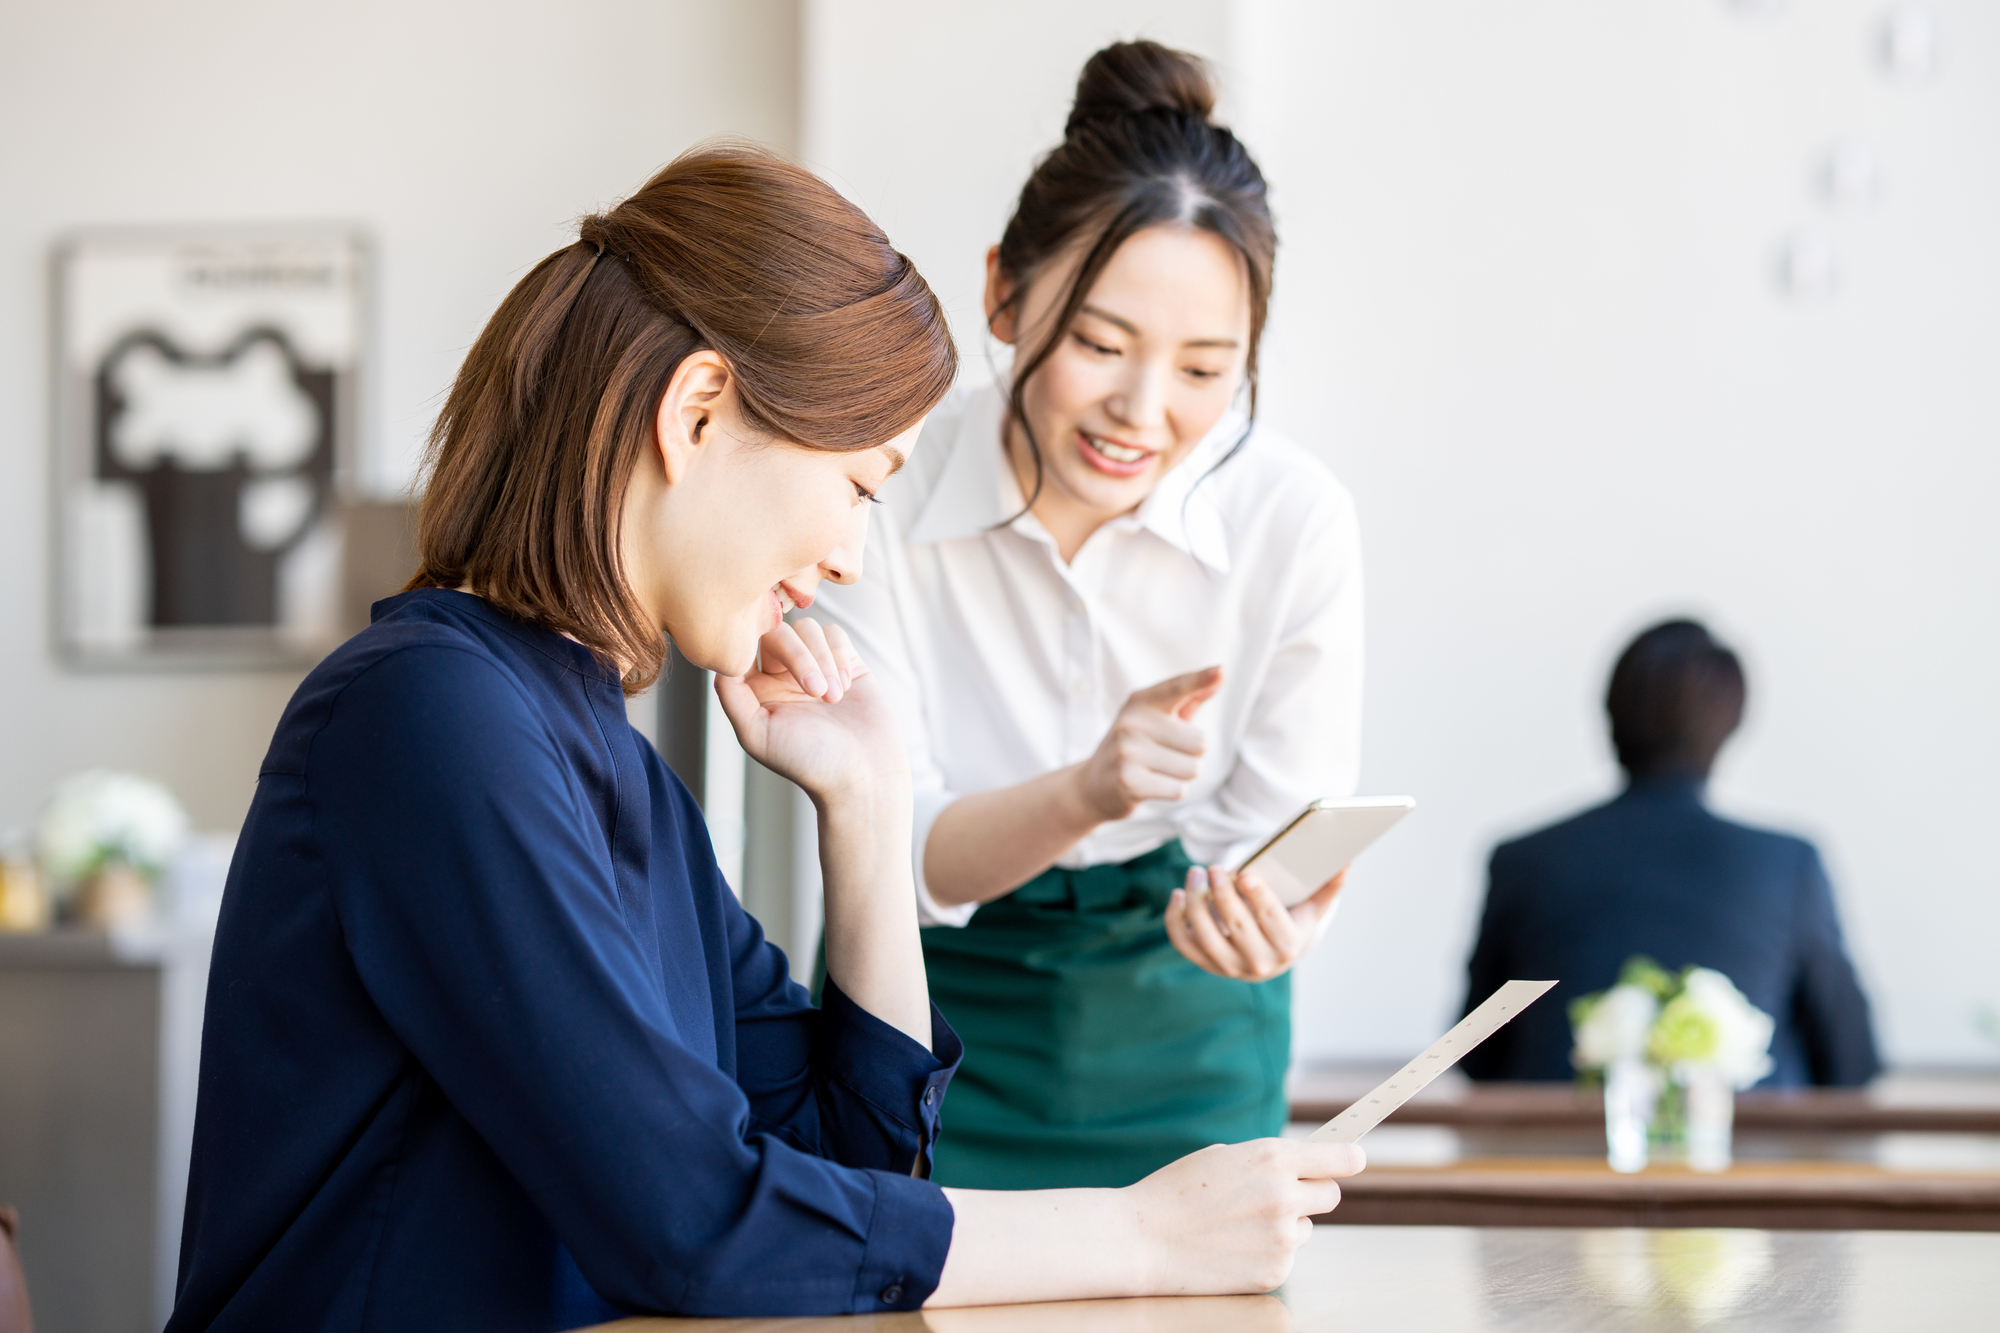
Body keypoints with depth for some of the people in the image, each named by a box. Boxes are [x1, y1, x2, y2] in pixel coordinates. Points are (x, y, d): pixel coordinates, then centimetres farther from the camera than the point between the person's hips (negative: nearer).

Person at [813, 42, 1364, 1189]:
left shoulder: (1295, 519, -18)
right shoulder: (884, 496, -20)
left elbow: (1282, 830, -10)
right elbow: (891, 857, -19)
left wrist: (1268, 920, -35)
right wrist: (1086, 794, -38)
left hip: (1177, 1040, 1)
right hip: (936, 1006, -1)